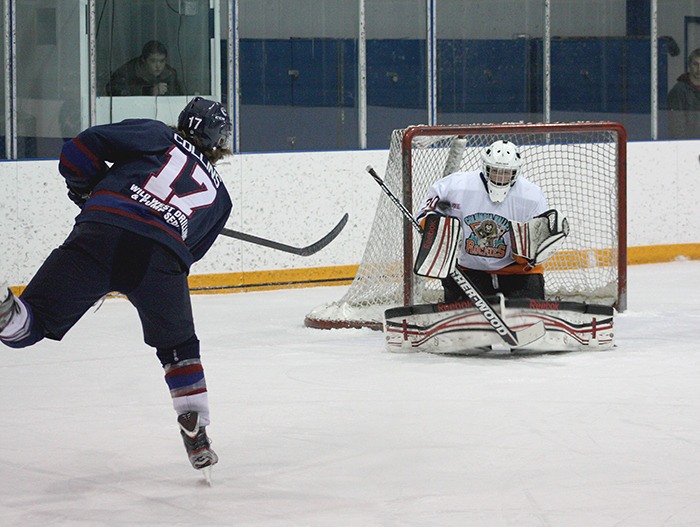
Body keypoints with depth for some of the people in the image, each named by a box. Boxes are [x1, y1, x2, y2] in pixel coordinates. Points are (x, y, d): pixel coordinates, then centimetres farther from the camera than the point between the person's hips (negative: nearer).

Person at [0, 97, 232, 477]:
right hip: (161, 259, 1)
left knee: (32, 323, -1)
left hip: (100, 232, -1)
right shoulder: (218, 196, 31)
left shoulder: (158, 136, 23)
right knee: (178, 348, 27)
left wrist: (87, 191, 29)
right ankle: (196, 435, 25)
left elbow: (81, 150, 12)